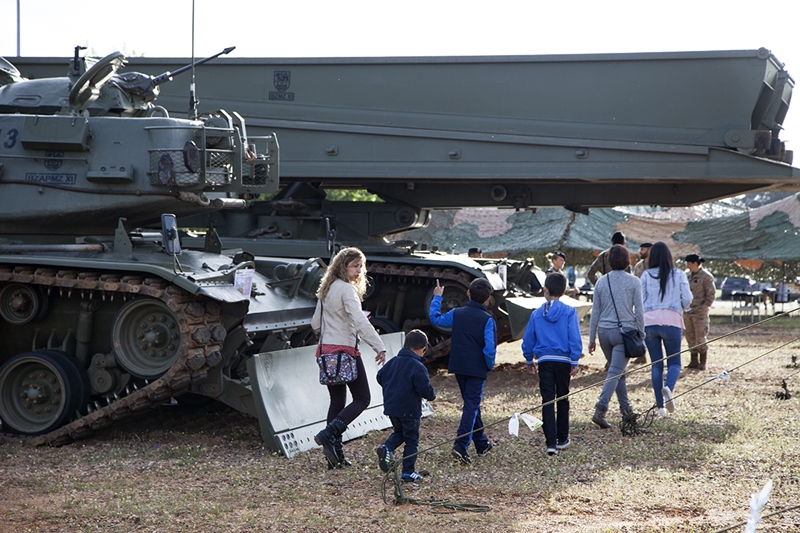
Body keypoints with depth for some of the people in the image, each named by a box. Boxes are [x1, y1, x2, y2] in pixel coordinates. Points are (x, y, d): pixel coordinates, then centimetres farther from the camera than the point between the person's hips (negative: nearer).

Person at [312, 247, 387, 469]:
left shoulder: (326, 290, 13)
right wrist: (379, 347, -27)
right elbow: (360, 321, -24)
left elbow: (315, 323, 19)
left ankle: (336, 456, 9)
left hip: (326, 351, 8)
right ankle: (328, 434, -15)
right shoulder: (347, 289, -13)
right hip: (345, 350, -8)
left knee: (337, 401, 11)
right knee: (361, 399, 0)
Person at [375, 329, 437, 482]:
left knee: (399, 432, 26)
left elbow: (380, 377, 15)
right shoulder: (418, 367, -17)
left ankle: (387, 448, -2)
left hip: (391, 407, 6)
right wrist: (432, 396, 2)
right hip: (409, 410, -6)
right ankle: (408, 472, 8)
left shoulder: (393, 362, 5)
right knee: (411, 440, 6)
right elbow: (425, 389, -20)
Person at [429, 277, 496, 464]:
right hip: (477, 369, -5)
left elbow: (435, 318, 17)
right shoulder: (487, 320, -12)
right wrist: (490, 365, 0)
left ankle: (482, 443, 30)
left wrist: (437, 297, 29)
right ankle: (460, 445, -17)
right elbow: (489, 348, -18)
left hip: (458, 367, 5)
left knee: (471, 403, 18)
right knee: (472, 405, -3)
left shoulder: (456, 314, 0)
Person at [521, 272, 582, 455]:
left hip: (544, 361, 0)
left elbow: (528, 339, 8)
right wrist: (575, 362, -5)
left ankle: (551, 443, -9)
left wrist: (529, 360, 21)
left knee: (547, 401, 0)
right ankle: (562, 439, 23)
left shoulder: (537, 314, 2)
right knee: (562, 399, 14)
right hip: (563, 360, 0)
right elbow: (574, 338, -9)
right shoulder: (569, 312, -5)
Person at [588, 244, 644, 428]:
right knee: (615, 372, -7)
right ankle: (600, 409, -22)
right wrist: (641, 334, 5)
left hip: (604, 331, 4)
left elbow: (595, 312, 7)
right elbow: (639, 311, -4)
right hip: (625, 331, -4)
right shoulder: (633, 282, -4)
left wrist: (592, 339, 12)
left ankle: (626, 408, 28)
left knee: (618, 371, 20)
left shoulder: (601, 282, 4)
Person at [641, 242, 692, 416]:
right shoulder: (679, 275, 6)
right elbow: (687, 298, 0)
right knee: (674, 362, 6)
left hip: (649, 321, 1)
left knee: (656, 364, 8)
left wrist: (640, 326, 15)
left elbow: (640, 300, 3)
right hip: (671, 322, -1)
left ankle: (660, 405, 5)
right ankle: (669, 388, -26)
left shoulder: (646, 275, 6)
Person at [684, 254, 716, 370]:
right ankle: (694, 361, 18)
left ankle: (702, 363, 5)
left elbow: (711, 294, -7)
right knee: (690, 337, 9)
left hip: (700, 312, -7)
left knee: (701, 338, -3)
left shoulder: (706, 276, -8)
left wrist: (704, 307, -14)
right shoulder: (688, 276, 11)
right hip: (687, 311, 7)